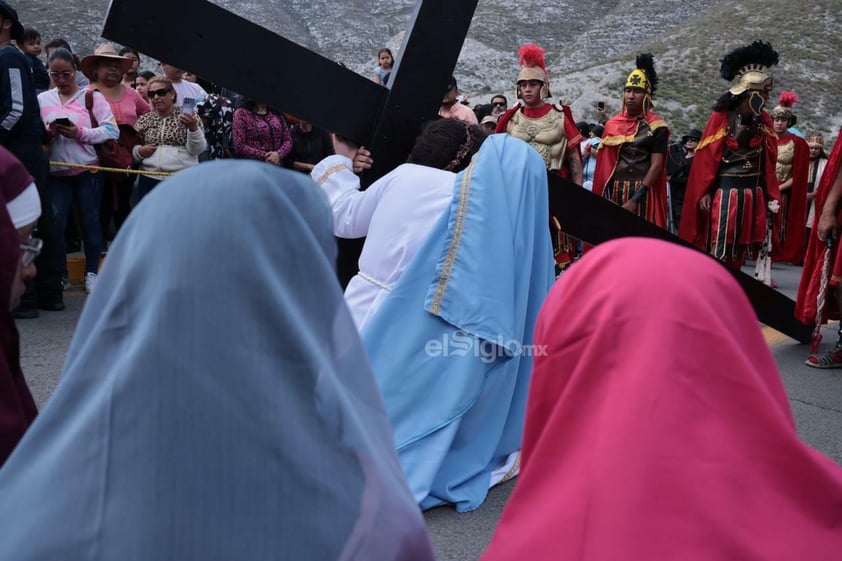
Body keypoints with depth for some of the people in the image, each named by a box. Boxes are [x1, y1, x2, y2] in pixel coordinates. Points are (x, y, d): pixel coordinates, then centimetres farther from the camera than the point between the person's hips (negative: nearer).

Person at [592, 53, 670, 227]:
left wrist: (635, 199, -16)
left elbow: (656, 166, -7)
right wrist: (602, 196, -4)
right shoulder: (612, 124, 8)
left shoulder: (656, 127, 0)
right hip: (615, 191, 3)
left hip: (643, 192, -3)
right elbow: (604, 163, 8)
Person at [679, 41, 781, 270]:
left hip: (753, 191, 6)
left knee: (740, 247, 11)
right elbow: (706, 157, -9)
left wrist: (772, 195, 8)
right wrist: (704, 193, -11)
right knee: (718, 249, -6)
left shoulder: (764, 121, 6)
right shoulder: (722, 118, -10)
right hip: (725, 189, -6)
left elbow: (768, 160, 10)